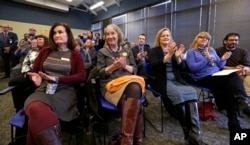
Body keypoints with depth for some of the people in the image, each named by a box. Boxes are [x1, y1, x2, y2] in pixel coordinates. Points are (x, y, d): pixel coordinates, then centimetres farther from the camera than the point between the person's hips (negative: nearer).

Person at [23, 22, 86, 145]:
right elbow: (34, 71, 24)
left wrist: (56, 79, -11)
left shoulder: (75, 54, 9)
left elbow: (82, 76, -2)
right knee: (35, 108, -34)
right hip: (44, 89, 3)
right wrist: (35, 77, -3)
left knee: (39, 111, -34)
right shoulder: (45, 51, 19)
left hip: (65, 91, -3)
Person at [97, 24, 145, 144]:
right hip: (110, 84, -2)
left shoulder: (127, 51, 21)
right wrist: (113, 67, -11)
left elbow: (134, 70, 14)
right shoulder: (102, 52, 13)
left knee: (135, 89, -36)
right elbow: (100, 73, 4)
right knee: (134, 96, -33)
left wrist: (125, 66, -6)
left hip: (129, 81, 3)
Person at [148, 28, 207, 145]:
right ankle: (187, 132, -17)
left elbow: (182, 67, 9)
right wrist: (169, 55, -23)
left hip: (176, 80, 5)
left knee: (192, 92, -25)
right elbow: (154, 66, -14)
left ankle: (195, 133, -25)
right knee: (178, 94, -33)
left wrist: (177, 57, -11)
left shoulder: (174, 49, 19)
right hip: (162, 81, -4)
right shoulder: (154, 51, 7)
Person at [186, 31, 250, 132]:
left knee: (234, 75, -28)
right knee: (228, 83, -29)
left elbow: (219, 66, 21)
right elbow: (192, 68, -11)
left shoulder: (211, 50, 24)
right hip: (203, 78, -6)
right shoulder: (191, 52, 5)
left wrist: (222, 60, 0)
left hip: (217, 75, 6)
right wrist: (206, 59, -16)